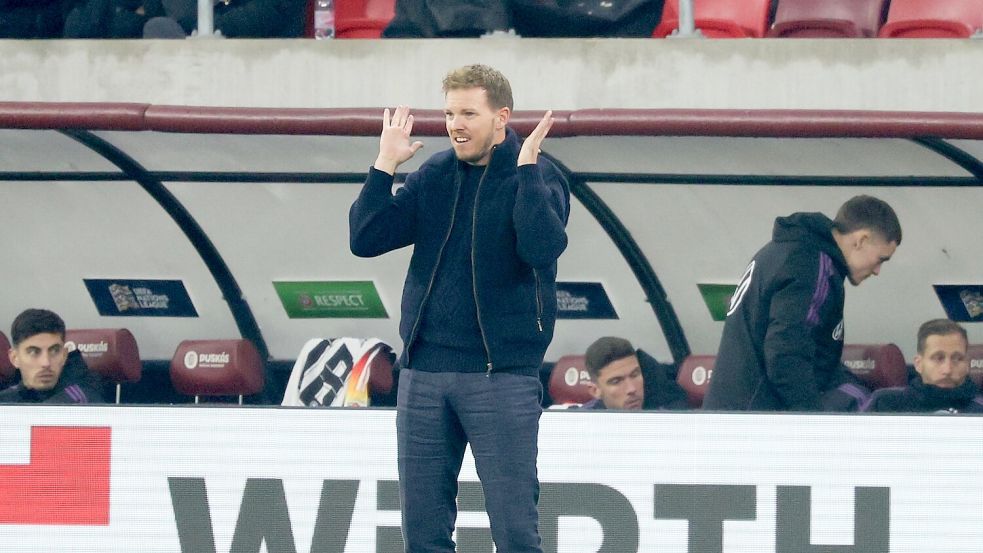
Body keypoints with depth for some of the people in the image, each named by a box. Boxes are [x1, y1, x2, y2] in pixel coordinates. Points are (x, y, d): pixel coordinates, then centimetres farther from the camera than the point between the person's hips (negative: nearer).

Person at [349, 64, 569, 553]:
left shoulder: (539, 178, -4)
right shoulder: (432, 177, 10)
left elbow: (543, 247, -23)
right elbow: (365, 239, 3)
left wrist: (525, 168, -22)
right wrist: (385, 165, -4)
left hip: (503, 379, -5)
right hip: (423, 373, 5)